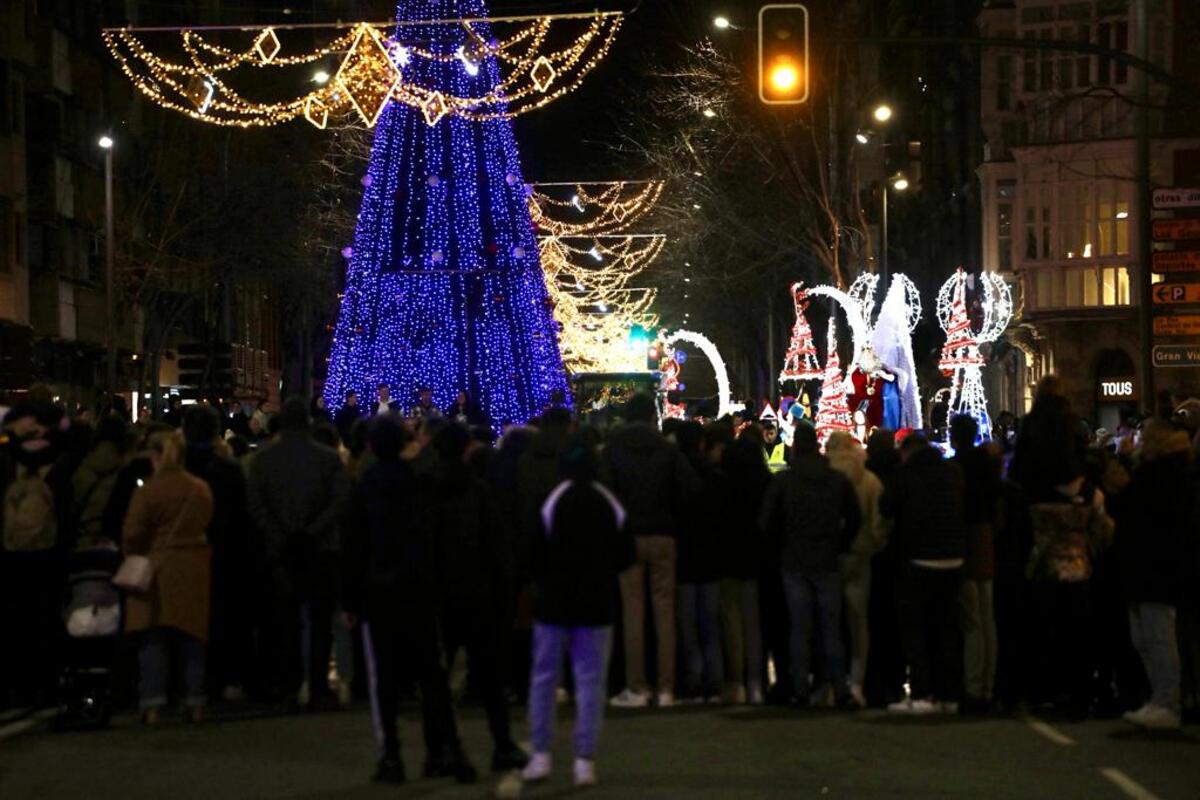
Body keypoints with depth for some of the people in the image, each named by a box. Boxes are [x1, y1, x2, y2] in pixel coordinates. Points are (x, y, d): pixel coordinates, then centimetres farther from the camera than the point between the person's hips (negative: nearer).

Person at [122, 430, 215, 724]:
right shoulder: (201, 489, 3)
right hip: (194, 569, 4)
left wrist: (134, 558, 7)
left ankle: (152, 704, -2)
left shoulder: (148, 491, -12)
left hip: (158, 568, -4)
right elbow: (207, 526, 10)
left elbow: (133, 534, -10)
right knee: (191, 638, 10)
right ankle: (195, 703, 10)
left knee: (153, 638, 2)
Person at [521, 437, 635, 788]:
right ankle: (585, 761, 0)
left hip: (553, 601, -1)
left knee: (544, 679, 10)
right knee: (590, 681, 3)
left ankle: (541, 756, 10)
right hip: (597, 604, 1)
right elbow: (627, 555, 4)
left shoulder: (550, 502, -10)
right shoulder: (611, 506, -2)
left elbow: (534, 552, -8)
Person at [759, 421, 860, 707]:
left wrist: (781, 548, 7)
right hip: (828, 563, 1)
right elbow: (855, 519, 2)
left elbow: (766, 522, -6)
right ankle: (838, 688, 3)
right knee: (831, 629, 6)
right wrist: (839, 546, 9)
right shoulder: (838, 480, 1)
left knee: (799, 629, 2)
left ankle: (801, 691, 0)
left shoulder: (782, 481, -6)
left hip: (794, 564, -1)